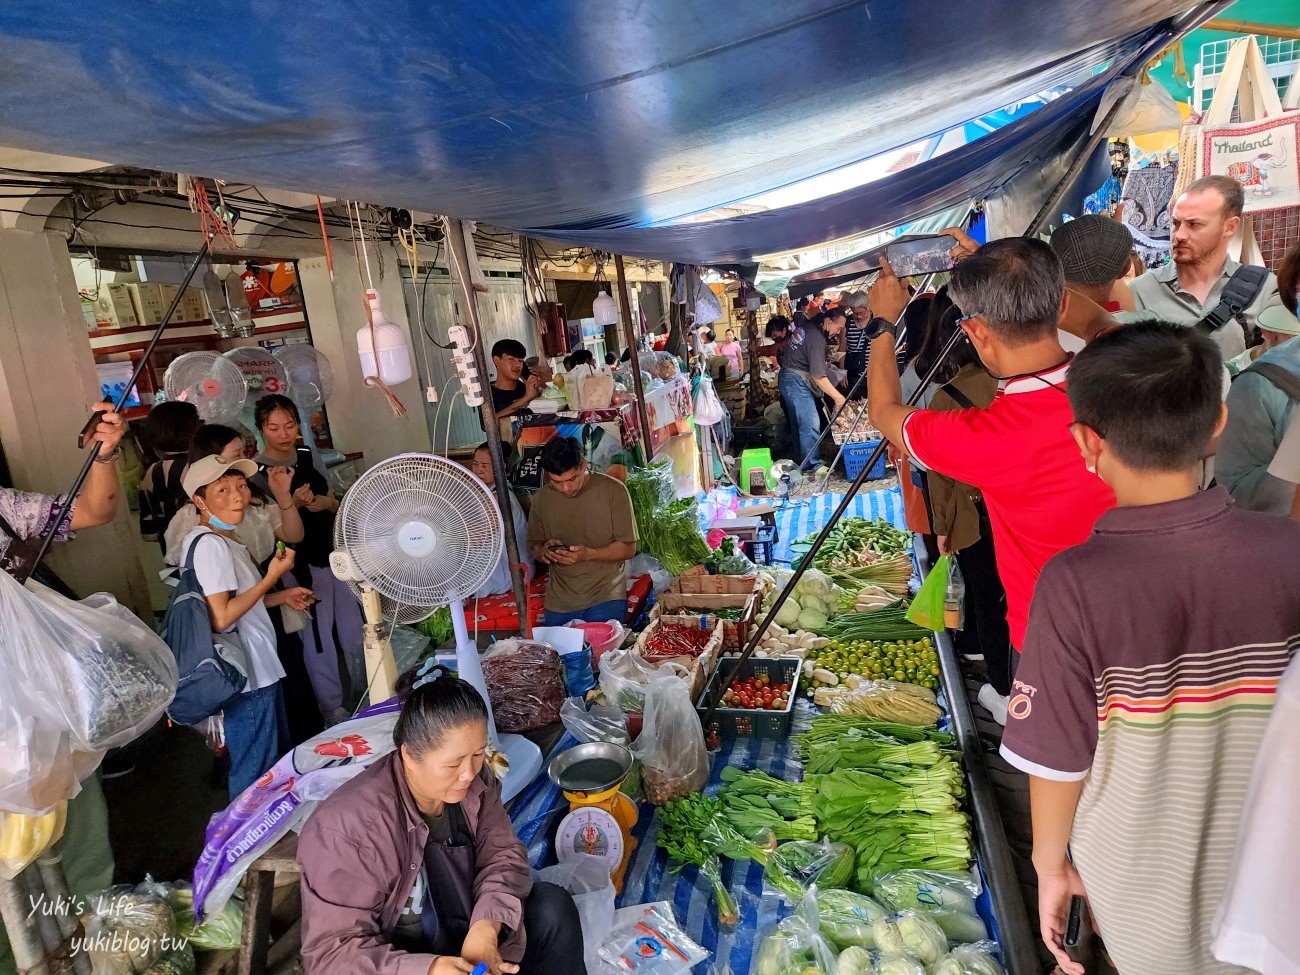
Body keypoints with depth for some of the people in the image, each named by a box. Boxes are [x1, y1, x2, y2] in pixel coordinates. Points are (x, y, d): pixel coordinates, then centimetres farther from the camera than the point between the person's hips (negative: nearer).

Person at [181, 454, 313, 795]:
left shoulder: (225, 539, 11)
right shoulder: (209, 545, -20)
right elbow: (221, 618, -25)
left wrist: (282, 597, 10)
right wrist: (272, 577, -19)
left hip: (260, 668, 11)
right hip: (245, 677, -11)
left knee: (281, 758, 25)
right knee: (256, 775, 4)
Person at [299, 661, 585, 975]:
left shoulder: (474, 779, -13)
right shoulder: (347, 829, -29)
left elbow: (502, 853, -6)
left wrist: (485, 929, -26)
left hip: (467, 934, 6)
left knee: (552, 908, -14)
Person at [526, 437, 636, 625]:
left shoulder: (613, 490, -7)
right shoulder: (542, 499, 4)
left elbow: (628, 548, -5)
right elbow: (534, 547, 14)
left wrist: (588, 554, -21)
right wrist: (543, 551, -10)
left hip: (605, 598, -3)